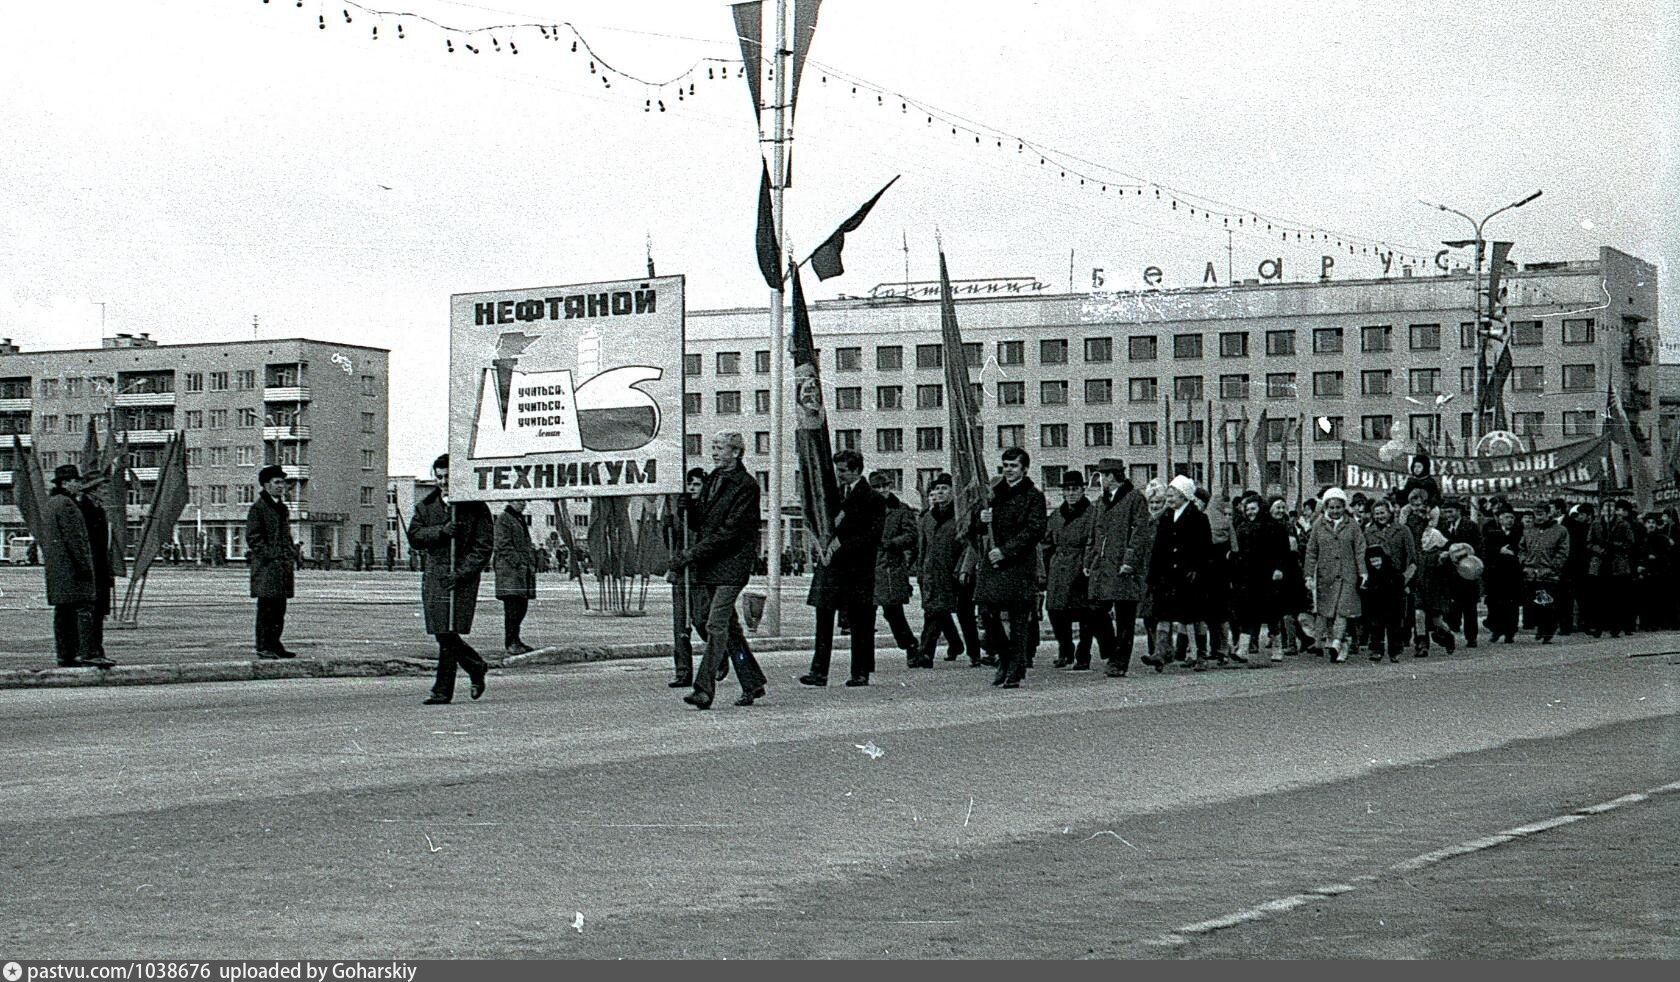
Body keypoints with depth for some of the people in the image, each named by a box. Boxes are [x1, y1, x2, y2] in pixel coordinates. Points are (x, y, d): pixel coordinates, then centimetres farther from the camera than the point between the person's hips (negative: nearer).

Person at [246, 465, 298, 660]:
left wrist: (293, 557, 14)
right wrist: (271, 556, -17)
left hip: (283, 565, 8)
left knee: (279, 607, 10)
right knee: (266, 606, -6)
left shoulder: (282, 508, 19)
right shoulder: (258, 508, -6)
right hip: (266, 565, -8)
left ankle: (274, 644, 16)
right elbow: (252, 537, -11)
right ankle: (263, 647, -4)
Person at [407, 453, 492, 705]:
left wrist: (461, 573, -13)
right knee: (443, 635, 5)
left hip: (463, 577, -5)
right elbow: (414, 536, 4)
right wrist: (441, 531, -13)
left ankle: (443, 691, -5)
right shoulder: (426, 506, 13)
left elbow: (484, 546, -3)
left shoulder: (475, 507, 0)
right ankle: (476, 667, 29)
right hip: (434, 576, 5)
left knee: (448, 635, -11)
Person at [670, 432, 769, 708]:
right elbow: (700, 522, 20)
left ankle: (705, 689, -15)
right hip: (707, 563, 8)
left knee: (716, 625, -12)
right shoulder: (712, 480, 16)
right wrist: (689, 511, -3)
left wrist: (692, 554, -19)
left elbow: (730, 530, -16)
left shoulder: (746, 486, -9)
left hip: (731, 563, -8)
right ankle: (752, 683, 20)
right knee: (729, 624, 11)